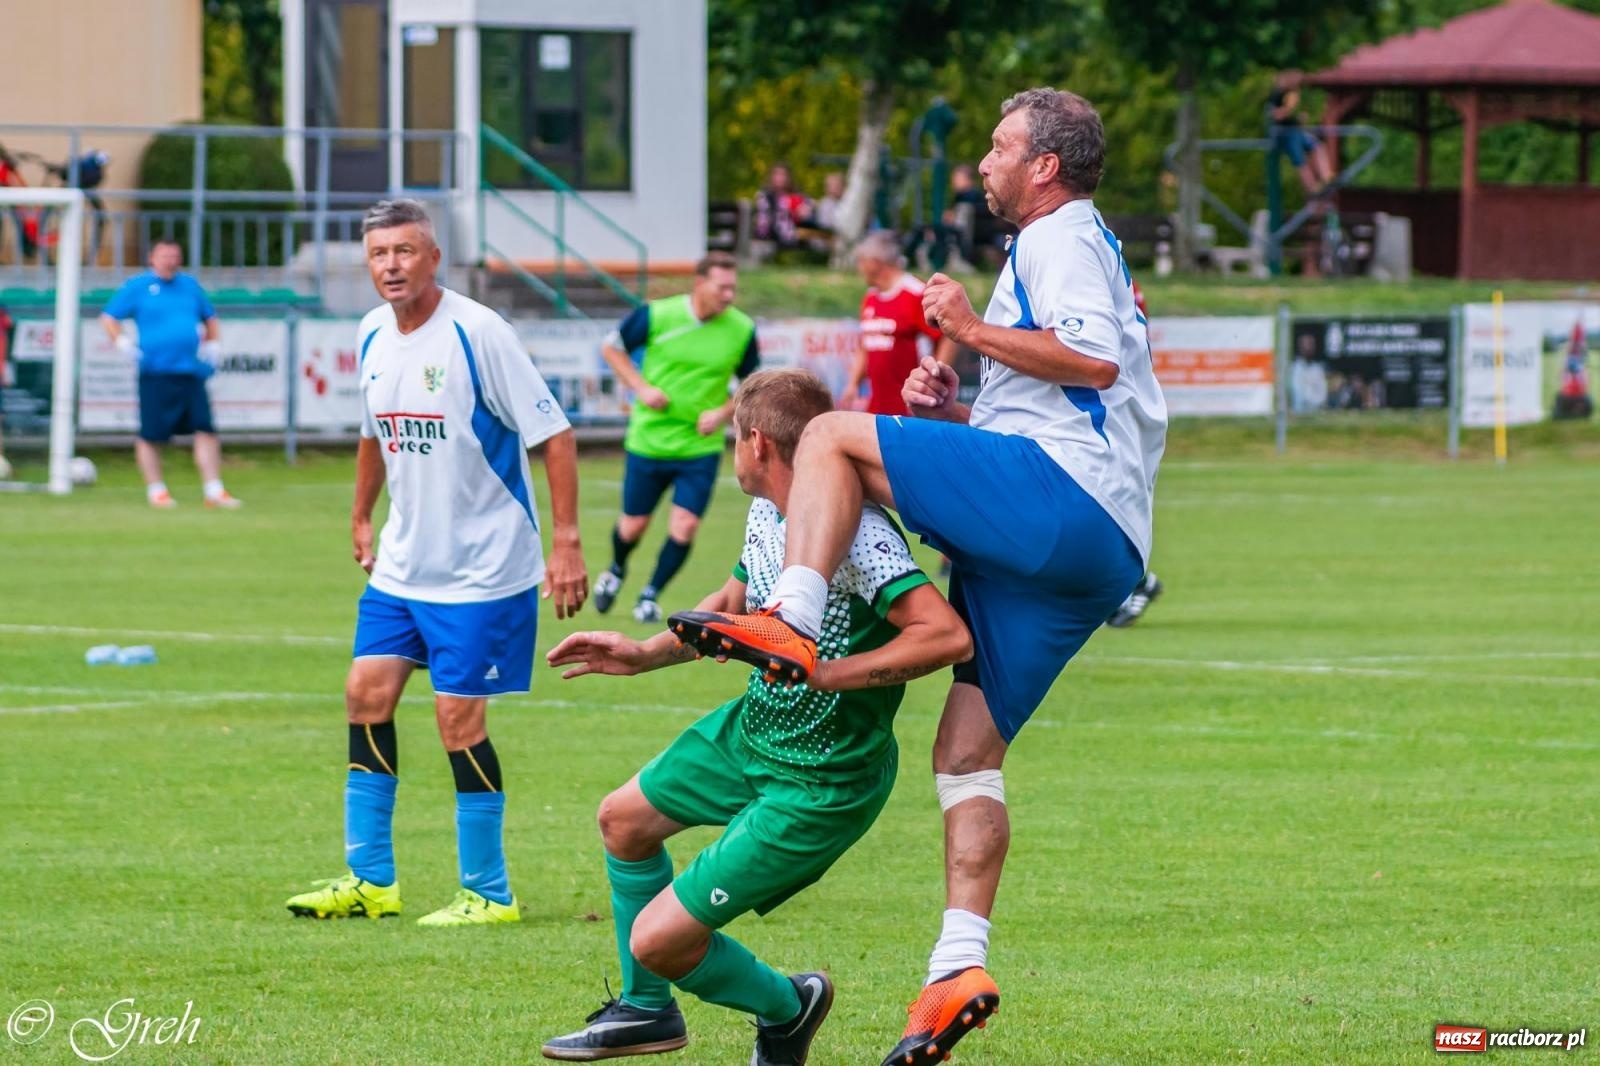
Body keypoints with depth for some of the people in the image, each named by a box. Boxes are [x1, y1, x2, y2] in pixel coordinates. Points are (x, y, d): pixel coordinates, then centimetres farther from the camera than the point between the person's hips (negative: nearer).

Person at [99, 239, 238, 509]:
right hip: (155, 373, -4)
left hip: (191, 373, 4)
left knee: (206, 430, -3)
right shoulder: (137, 287, 3)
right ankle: (155, 489, 14)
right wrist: (124, 344, -9)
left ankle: (214, 490, 2)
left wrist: (213, 345, 15)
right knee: (151, 435, 0)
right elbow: (109, 318, 4)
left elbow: (209, 318, 29)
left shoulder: (189, 285, 16)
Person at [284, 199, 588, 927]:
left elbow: (553, 434, -16)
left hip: (482, 566, -7)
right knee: (366, 694, 3)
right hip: (402, 563, 7)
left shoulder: (477, 332, -17)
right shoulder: (372, 335, 4)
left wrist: (565, 541, -20)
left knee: (459, 718, -7)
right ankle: (369, 880, 14)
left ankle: (488, 894, 5)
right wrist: (361, 519, 25)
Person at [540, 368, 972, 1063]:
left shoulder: (857, 532, -29)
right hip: (751, 729, 10)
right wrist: (644, 655, 12)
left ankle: (788, 1007, 21)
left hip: (822, 784, -10)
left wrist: (821, 672, -36)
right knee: (624, 819, 27)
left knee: (658, 940, -9)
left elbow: (949, 637, -38)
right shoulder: (765, 516, 0)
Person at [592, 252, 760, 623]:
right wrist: (641, 387, -11)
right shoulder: (655, 315, -13)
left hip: (701, 447, 1)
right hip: (648, 440, -1)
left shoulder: (742, 330, -7)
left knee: (685, 525, -9)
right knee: (633, 524, 10)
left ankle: (650, 596, 12)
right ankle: (615, 570, 43)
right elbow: (611, 347, 2)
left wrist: (723, 412, -11)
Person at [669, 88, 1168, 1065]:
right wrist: (958, 410, 24)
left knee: (832, 435, -10)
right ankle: (960, 965, -4)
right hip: (1094, 554, 10)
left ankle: (792, 624, -27)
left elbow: (1097, 360, -15)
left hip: (1058, 493, -10)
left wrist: (977, 331, -8)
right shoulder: (1077, 250, 35)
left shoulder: (1061, 238, 4)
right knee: (968, 750, 4)